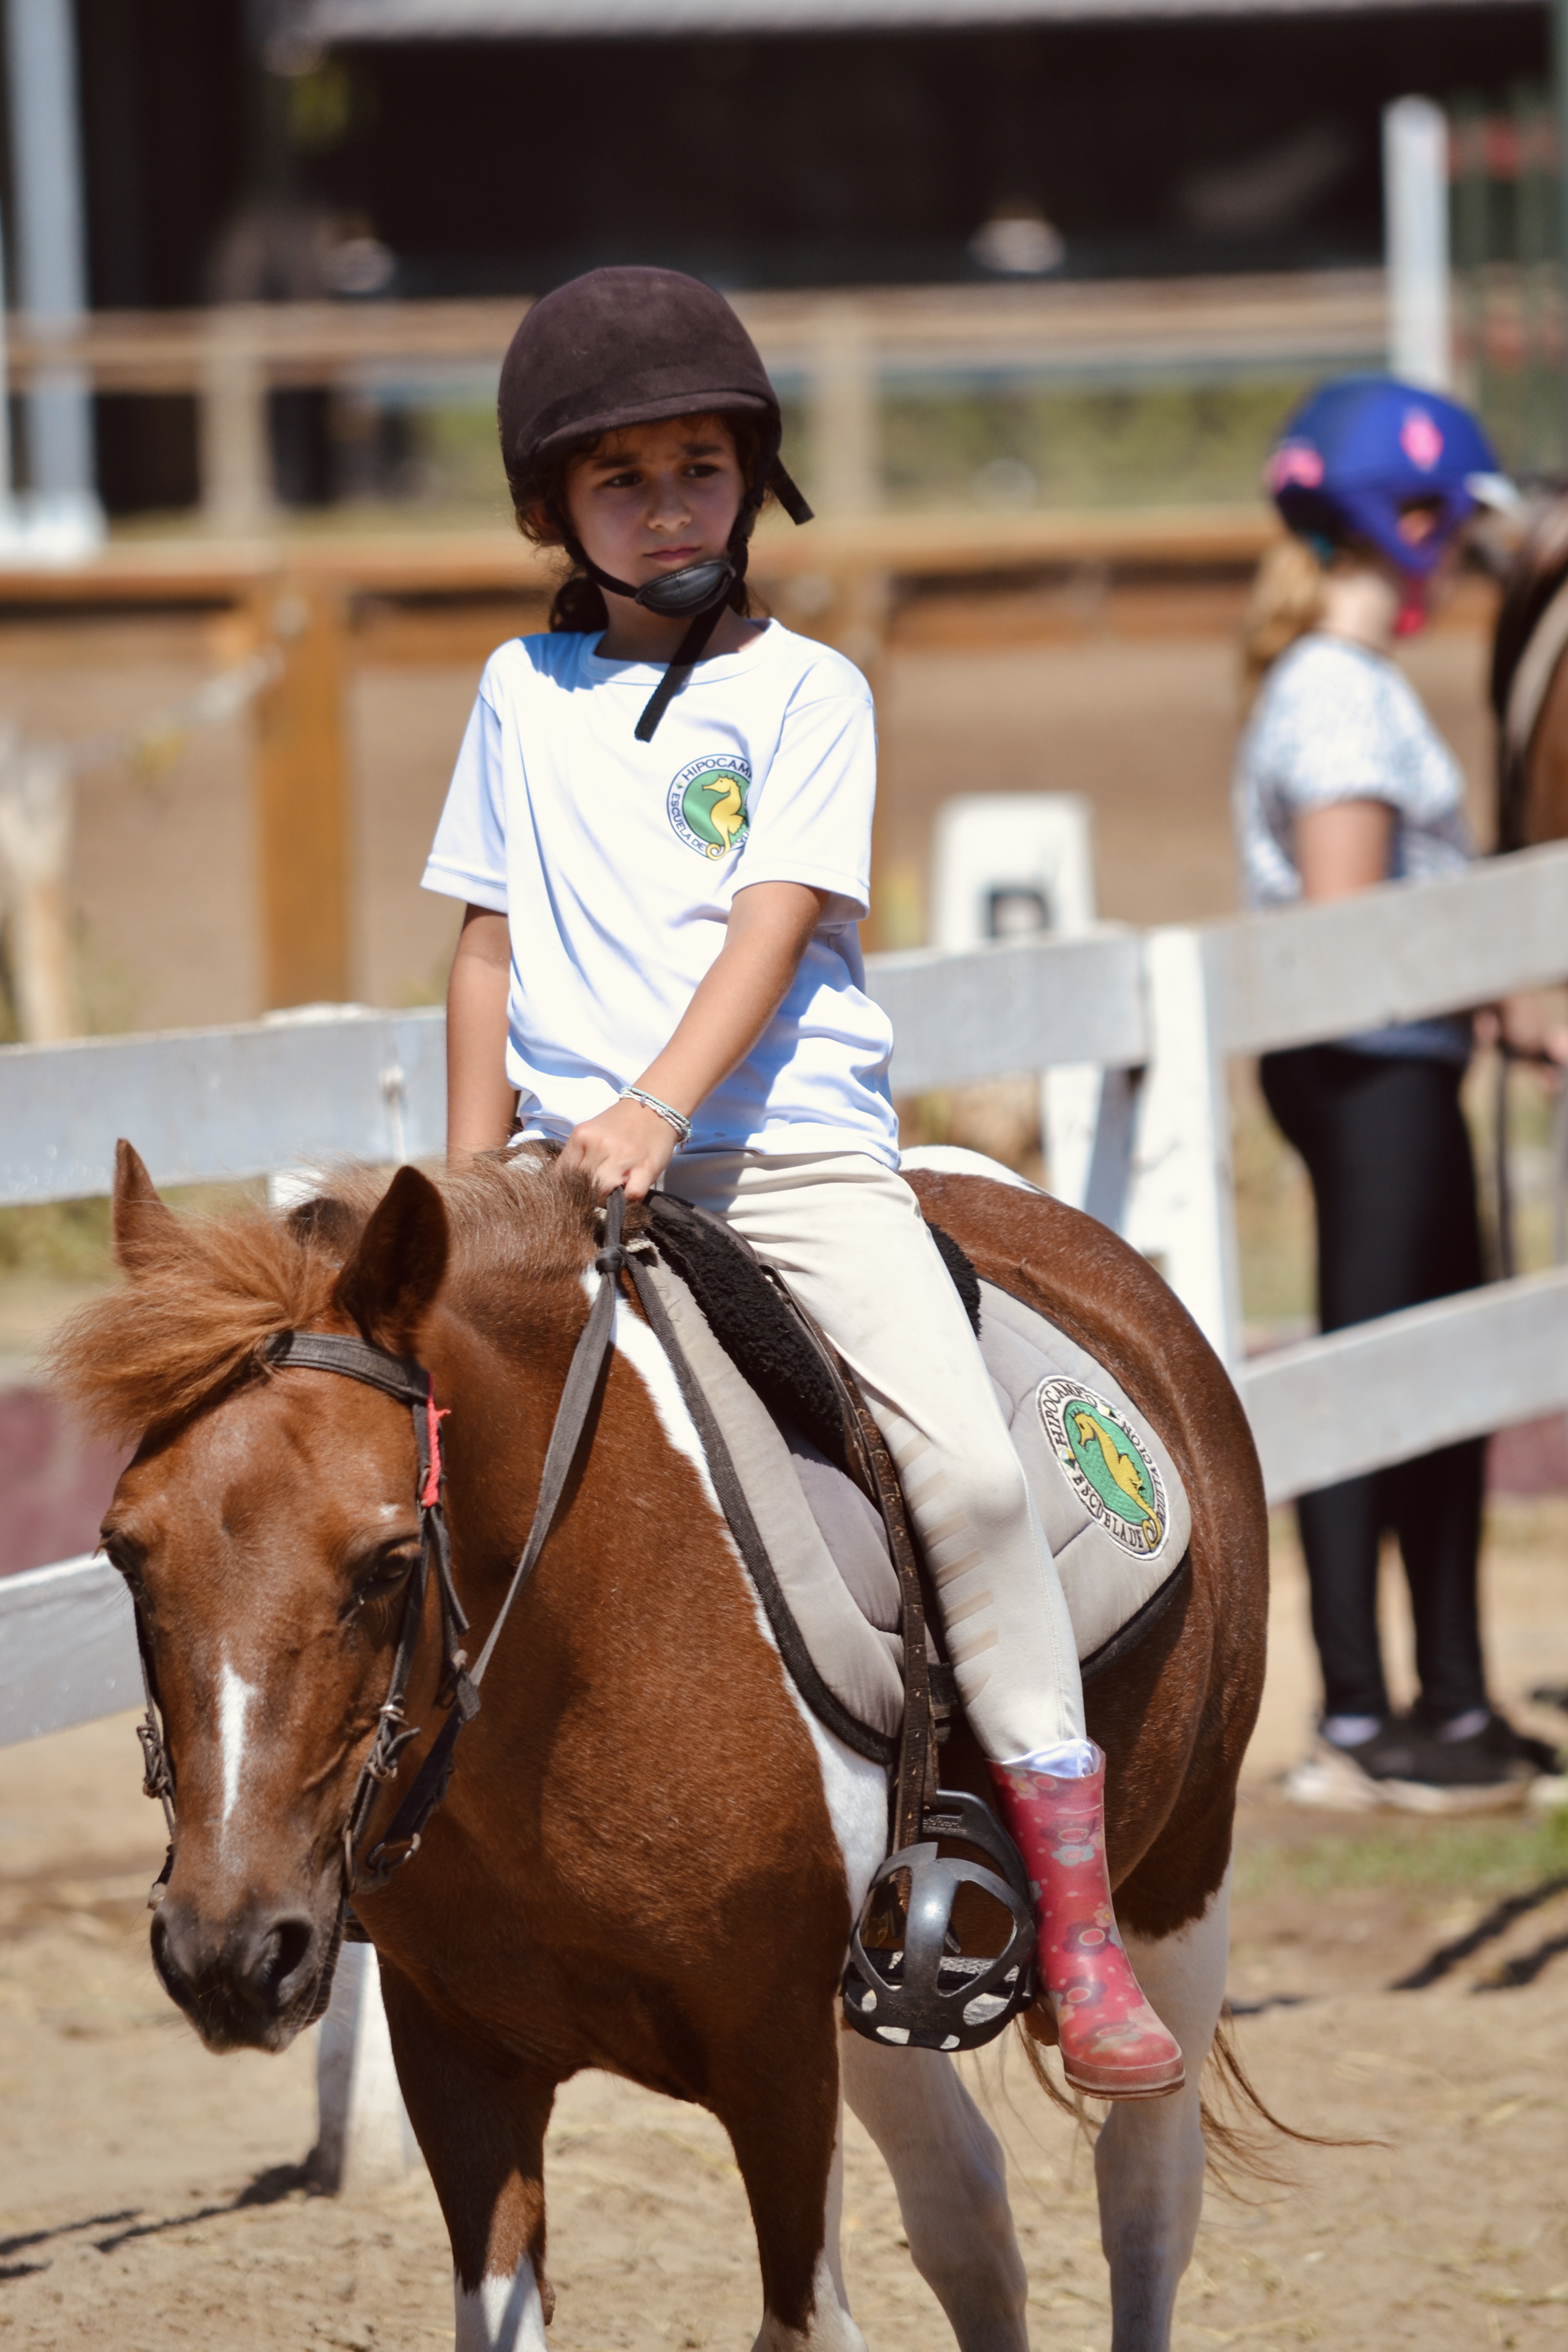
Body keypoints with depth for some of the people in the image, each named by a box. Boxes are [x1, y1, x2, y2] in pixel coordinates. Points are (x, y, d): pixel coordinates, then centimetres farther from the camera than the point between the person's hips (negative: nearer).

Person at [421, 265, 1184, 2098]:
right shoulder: (523, 696, 14)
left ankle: (1072, 1909, -14)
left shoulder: (806, 692, 4)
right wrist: (472, 1177, 8)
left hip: (793, 1145, -3)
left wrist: (658, 1109, -23)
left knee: (971, 1466, -19)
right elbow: (488, 946, 17)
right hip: (576, 1173, 3)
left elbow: (775, 923, -8)